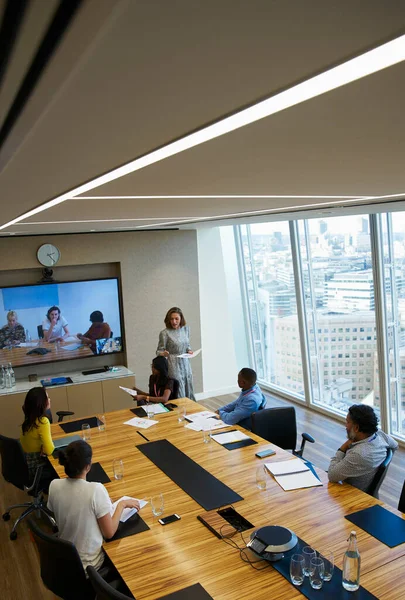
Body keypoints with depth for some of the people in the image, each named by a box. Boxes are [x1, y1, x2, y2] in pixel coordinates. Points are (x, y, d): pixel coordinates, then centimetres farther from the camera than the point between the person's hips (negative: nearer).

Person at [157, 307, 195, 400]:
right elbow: (159, 351, -6)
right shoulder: (165, 333, -11)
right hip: (173, 365, -5)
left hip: (185, 364, 5)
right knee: (179, 396, -2)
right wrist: (163, 353, -27)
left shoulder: (186, 329, 4)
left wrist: (189, 350, -3)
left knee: (189, 392, 11)